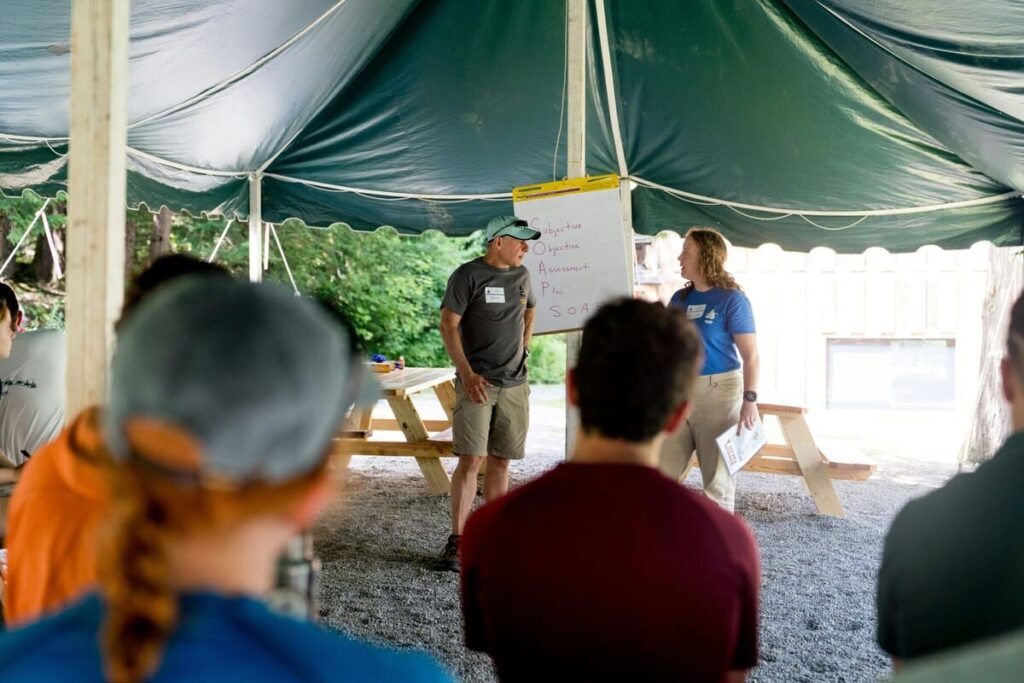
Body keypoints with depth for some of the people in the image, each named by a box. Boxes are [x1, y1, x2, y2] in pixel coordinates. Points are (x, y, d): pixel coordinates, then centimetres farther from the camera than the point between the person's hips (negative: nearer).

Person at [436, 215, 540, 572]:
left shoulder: (521, 275, 12)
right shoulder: (468, 275, -6)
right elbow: (448, 325, -10)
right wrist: (467, 373, -18)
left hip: (514, 385, 6)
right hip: (477, 383, -6)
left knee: (500, 462, 8)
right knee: (471, 460, -11)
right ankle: (456, 541, -6)